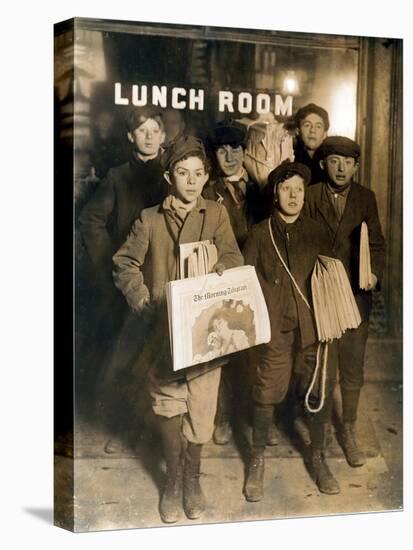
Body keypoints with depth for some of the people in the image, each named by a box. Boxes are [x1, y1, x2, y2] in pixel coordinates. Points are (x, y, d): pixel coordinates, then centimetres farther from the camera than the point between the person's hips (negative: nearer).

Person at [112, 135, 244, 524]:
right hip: (164, 328, 0)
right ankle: (173, 480, 22)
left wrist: (220, 268, -28)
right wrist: (143, 301, -9)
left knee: (200, 408, 5)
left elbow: (233, 259, -6)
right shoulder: (150, 219, 5)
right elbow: (125, 265, 5)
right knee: (168, 406, 4)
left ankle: (192, 478, 27)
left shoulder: (216, 214, 5)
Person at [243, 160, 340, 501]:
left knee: (319, 389, 6)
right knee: (267, 392, -1)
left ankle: (317, 457, 26)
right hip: (274, 326, -2)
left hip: (312, 325, 2)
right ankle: (257, 459, 18)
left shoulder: (316, 232, 9)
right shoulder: (260, 234, 3)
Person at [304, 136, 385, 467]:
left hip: (355, 294, 2)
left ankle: (349, 431, 21)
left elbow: (376, 242, 4)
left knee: (352, 366, 7)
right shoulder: (310, 197, -2)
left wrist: (374, 273, -12)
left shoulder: (365, 198, 5)